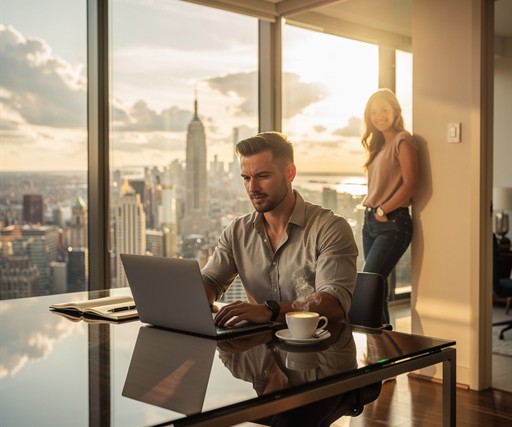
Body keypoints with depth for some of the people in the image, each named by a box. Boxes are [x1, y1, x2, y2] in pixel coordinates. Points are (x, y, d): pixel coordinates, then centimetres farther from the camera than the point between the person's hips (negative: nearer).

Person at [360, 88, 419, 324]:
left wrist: (383, 210, -11)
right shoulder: (379, 145, 17)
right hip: (370, 222, 8)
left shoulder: (402, 141, -8)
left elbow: (411, 183, -16)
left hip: (392, 224, -8)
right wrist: (372, 209, 4)